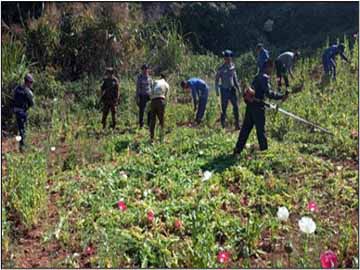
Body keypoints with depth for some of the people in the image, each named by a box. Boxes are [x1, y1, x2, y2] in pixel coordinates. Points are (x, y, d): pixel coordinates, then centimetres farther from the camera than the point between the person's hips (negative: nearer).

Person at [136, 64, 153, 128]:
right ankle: (141, 124, 9)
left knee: (150, 111, 1)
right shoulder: (139, 77, -2)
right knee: (141, 111, 0)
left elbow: (152, 87, 12)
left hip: (149, 96, 3)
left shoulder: (150, 78, 8)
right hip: (142, 96, -3)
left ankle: (150, 124, 11)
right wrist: (137, 98, -9)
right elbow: (137, 88, -3)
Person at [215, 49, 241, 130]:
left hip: (232, 89, 4)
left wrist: (238, 88, 13)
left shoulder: (232, 67, 4)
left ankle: (237, 124, 5)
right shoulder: (221, 69, -8)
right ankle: (222, 125, 15)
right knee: (224, 108, 3)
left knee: (236, 107, -1)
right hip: (224, 90, -4)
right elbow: (216, 80, -3)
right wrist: (217, 91, -8)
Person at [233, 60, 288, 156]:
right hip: (257, 106, -8)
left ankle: (238, 150, 13)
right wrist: (281, 96, -22)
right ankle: (264, 149, 13)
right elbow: (268, 93, -22)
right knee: (260, 129, 3)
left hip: (250, 104, 8)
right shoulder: (264, 77, -12)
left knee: (246, 127, 11)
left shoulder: (258, 76, 16)